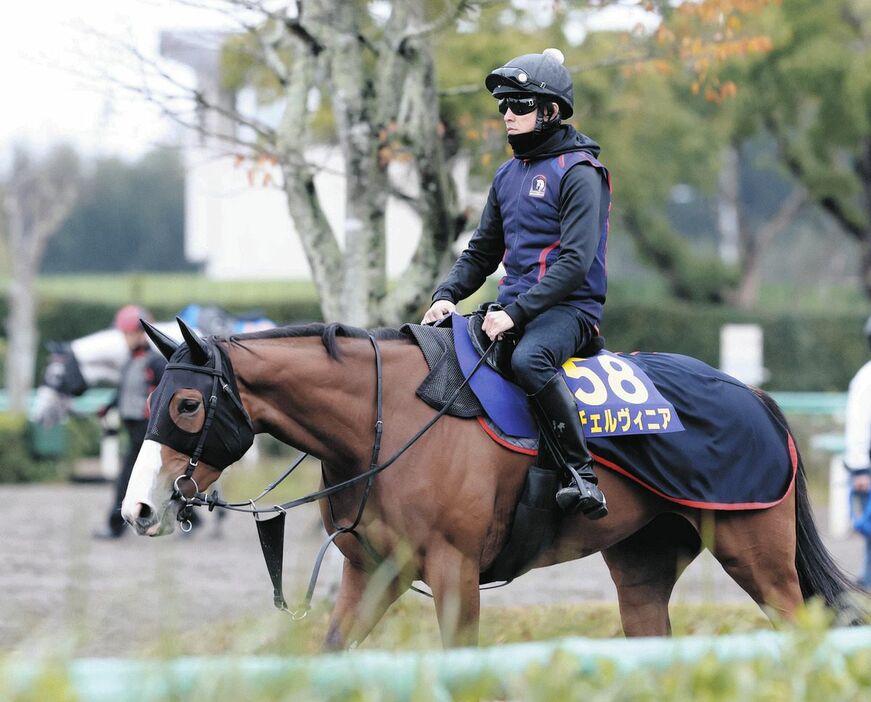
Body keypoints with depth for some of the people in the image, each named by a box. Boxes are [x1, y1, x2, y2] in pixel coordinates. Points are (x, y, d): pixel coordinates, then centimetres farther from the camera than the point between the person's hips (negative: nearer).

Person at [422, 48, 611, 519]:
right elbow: (482, 251, 21)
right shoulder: (508, 175, 16)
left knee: (528, 360, -39)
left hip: (569, 308, -9)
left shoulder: (578, 172, -10)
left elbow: (576, 260, -19)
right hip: (514, 307, 9)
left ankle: (582, 475, -35)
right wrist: (447, 295, 0)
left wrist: (515, 313, -25)